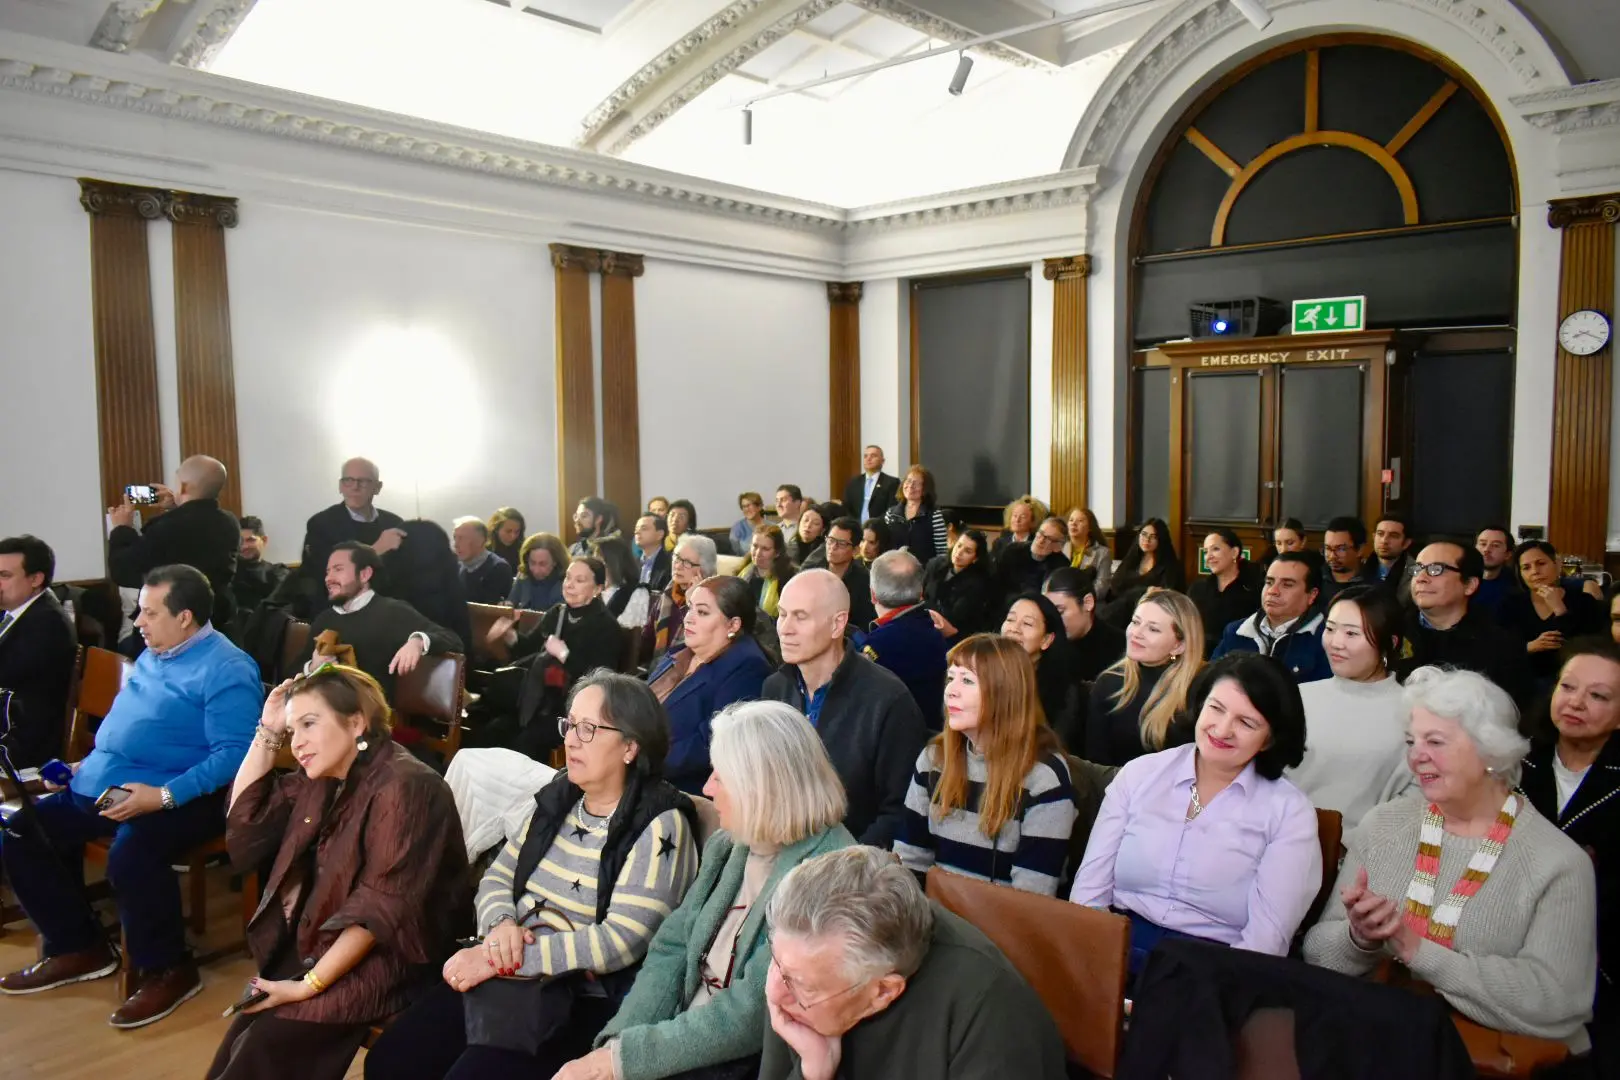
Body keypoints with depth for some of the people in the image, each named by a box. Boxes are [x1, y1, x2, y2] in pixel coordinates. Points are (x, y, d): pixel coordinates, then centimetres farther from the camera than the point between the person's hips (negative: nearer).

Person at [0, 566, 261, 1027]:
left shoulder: (225, 669, -16)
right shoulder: (153, 655, 15)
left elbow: (234, 753, -24)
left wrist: (164, 795, -30)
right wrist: (88, 765, 13)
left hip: (178, 798, -10)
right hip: (104, 787, 10)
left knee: (130, 854, -35)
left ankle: (167, 969, -11)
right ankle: (78, 948, 16)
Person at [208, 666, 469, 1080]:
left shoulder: (404, 787, -19)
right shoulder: (319, 779, 9)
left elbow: (383, 905, -21)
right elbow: (244, 825, 12)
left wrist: (309, 984, -20)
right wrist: (268, 732, 4)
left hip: (383, 960, -7)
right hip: (317, 947, 7)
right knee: (240, 1039, -13)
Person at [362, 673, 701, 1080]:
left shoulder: (659, 824, -12)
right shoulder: (555, 797, 9)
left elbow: (623, 939, -20)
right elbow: (498, 876, 11)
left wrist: (509, 960, -21)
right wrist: (501, 925, -12)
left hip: (581, 999, -6)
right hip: (506, 976, 7)